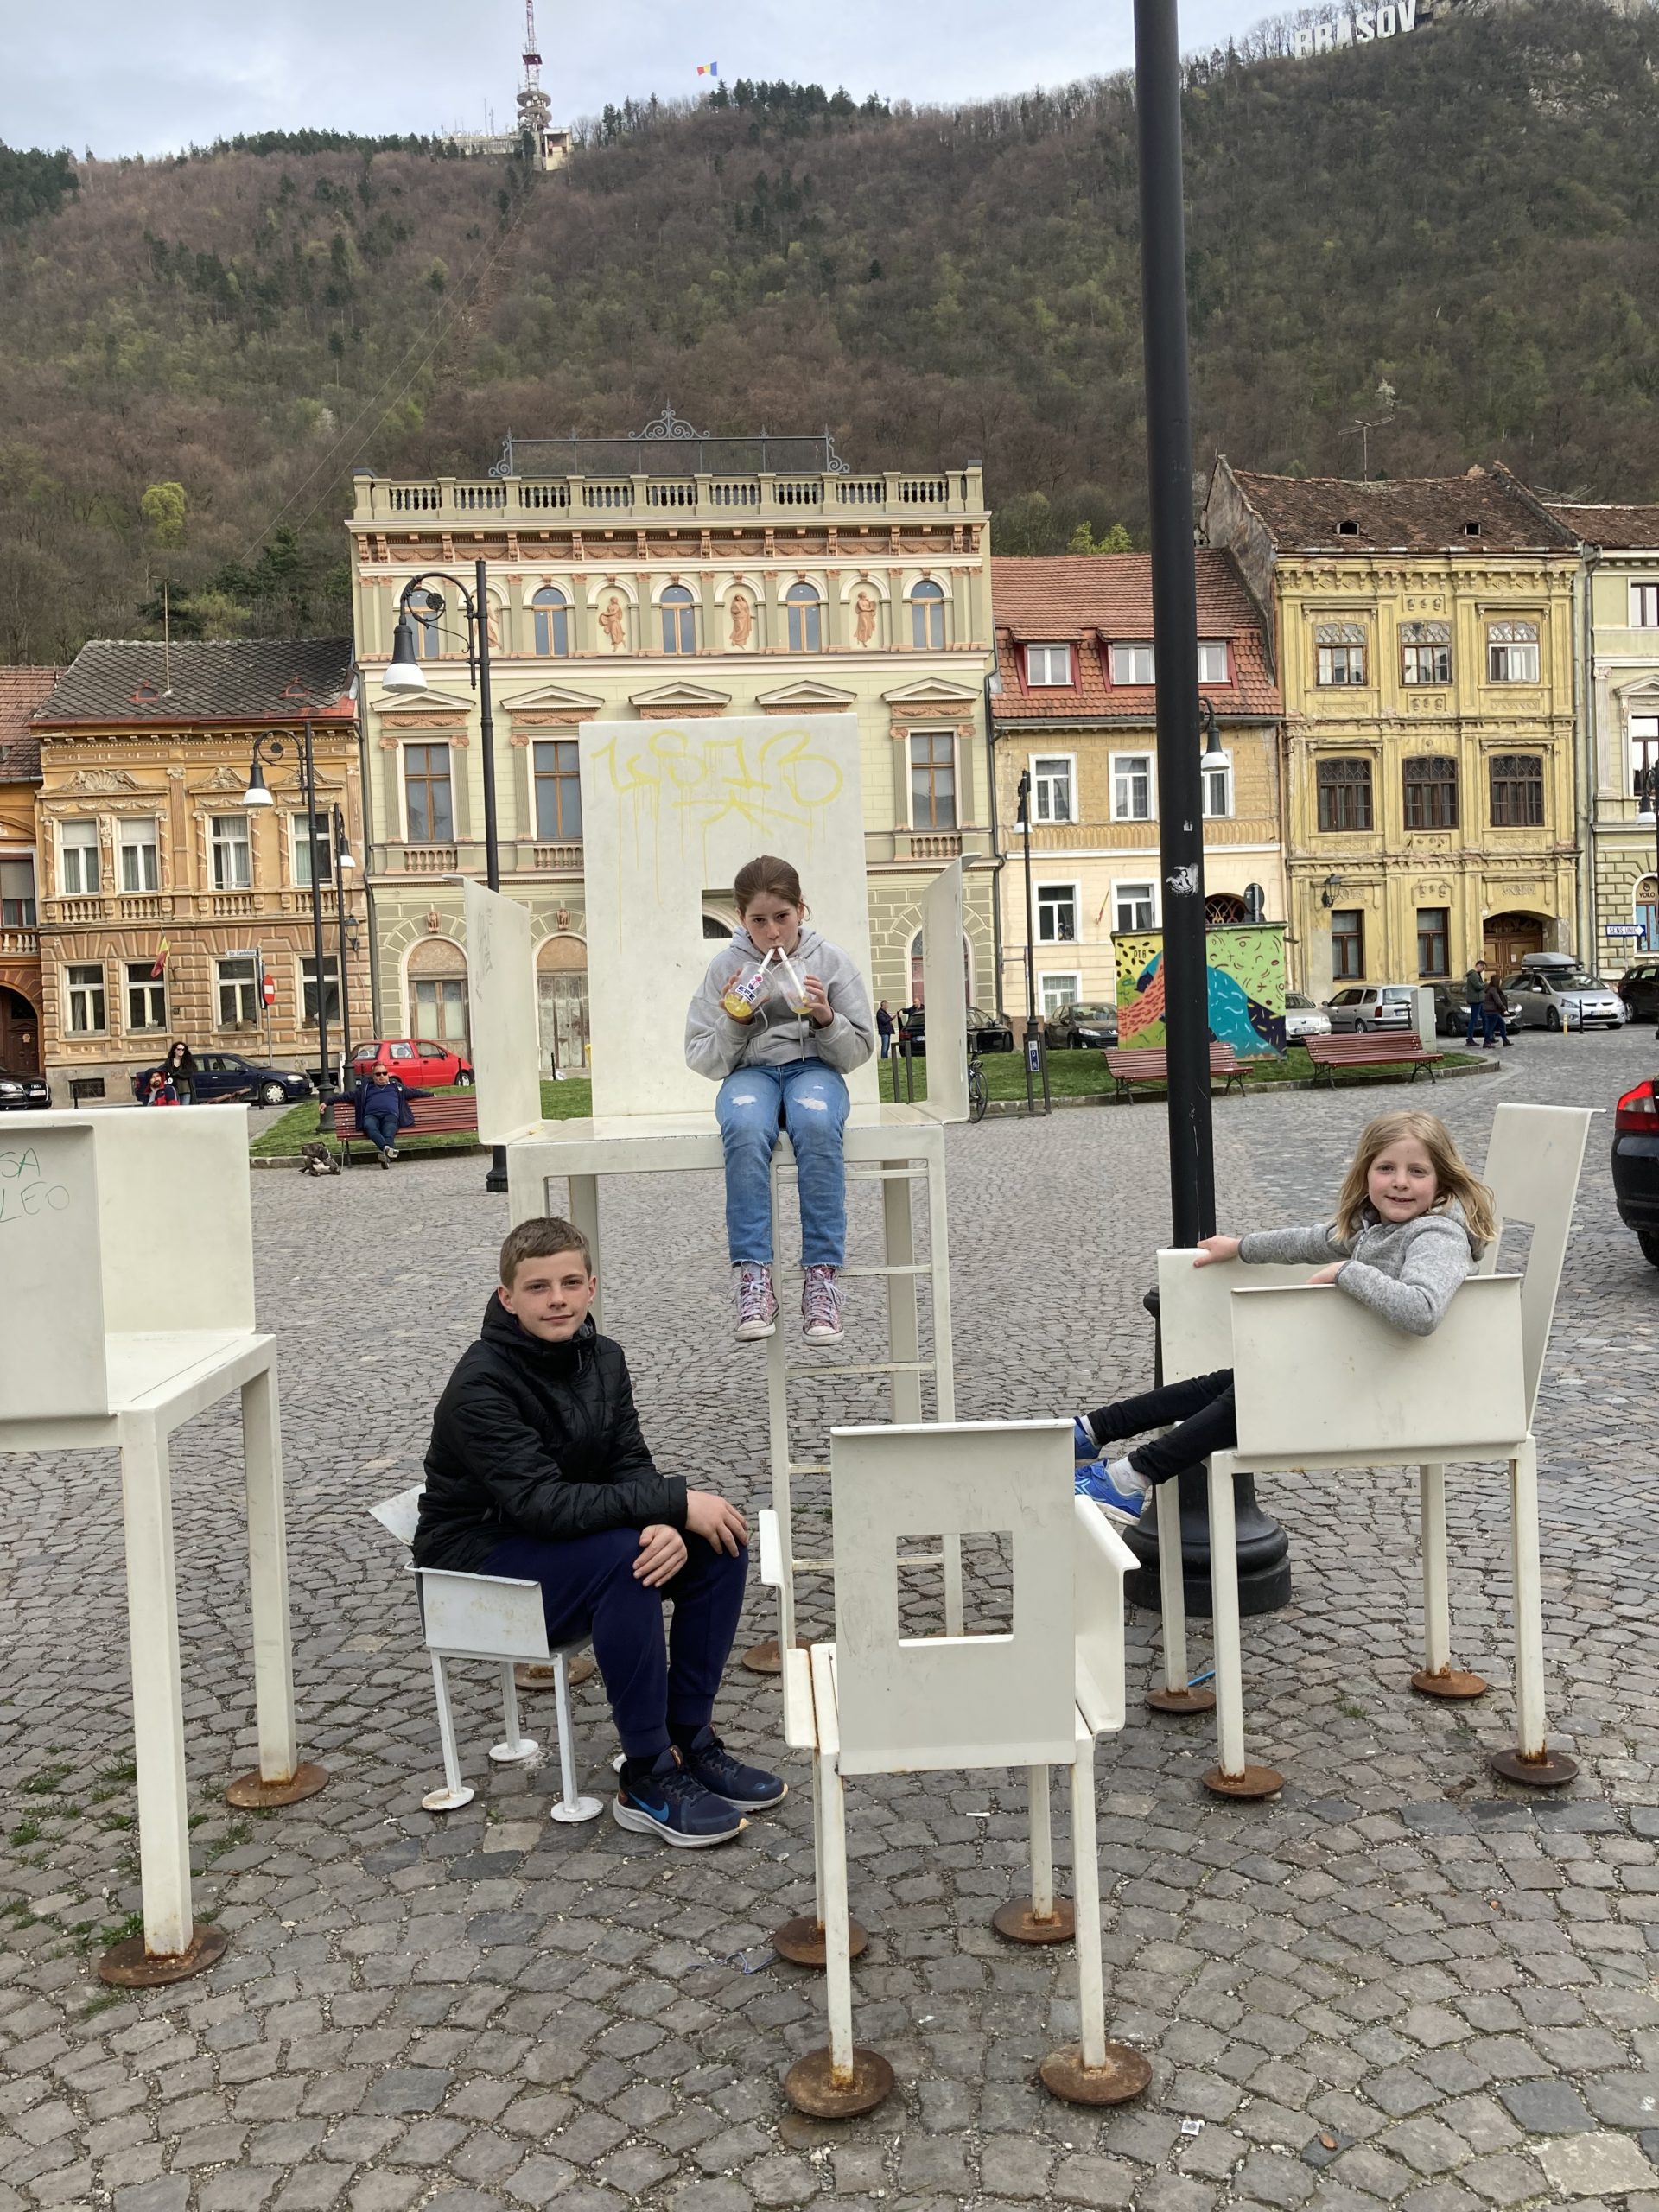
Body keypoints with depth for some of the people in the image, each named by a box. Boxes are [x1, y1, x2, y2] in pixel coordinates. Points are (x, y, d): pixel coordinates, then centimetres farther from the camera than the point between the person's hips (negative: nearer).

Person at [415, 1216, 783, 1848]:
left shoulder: (601, 1358, -1)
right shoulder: (481, 1386, -24)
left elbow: (630, 1467, -3)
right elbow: (543, 1504, -33)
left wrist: (669, 1526, -27)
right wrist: (677, 1502, -32)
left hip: (570, 1540, 7)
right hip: (478, 1560, -7)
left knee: (719, 1544, -11)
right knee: (621, 1556, -34)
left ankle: (689, 1740, -1)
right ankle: (647, 1779, -22)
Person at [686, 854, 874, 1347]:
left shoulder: (830, 960, 4)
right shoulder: (726, 965, 4)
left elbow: (859, 1052, 6)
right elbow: (705, 1061, 5)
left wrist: (826, 1018, -13)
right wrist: (733, 1023, -14)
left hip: (815, 1068, 0)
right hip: (750, 1071, 0)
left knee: (817, 1126, -39)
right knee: (745, 1129, -38)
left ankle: (822, 1276, -39)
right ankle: (753, 1278, -41)